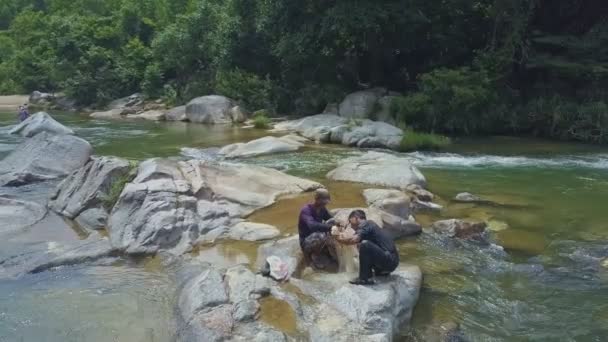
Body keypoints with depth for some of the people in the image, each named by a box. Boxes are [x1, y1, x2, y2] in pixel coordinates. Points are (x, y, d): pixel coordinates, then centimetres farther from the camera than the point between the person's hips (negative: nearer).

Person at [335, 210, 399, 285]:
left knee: (365, 244, -24)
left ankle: (365, 278, -15)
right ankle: (381, 270, 21)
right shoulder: (369, 225, 18)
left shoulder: (365, 224, -8)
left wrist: (339, 240, -8)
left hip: (389, 261, -10)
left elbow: (354, 240, -24)